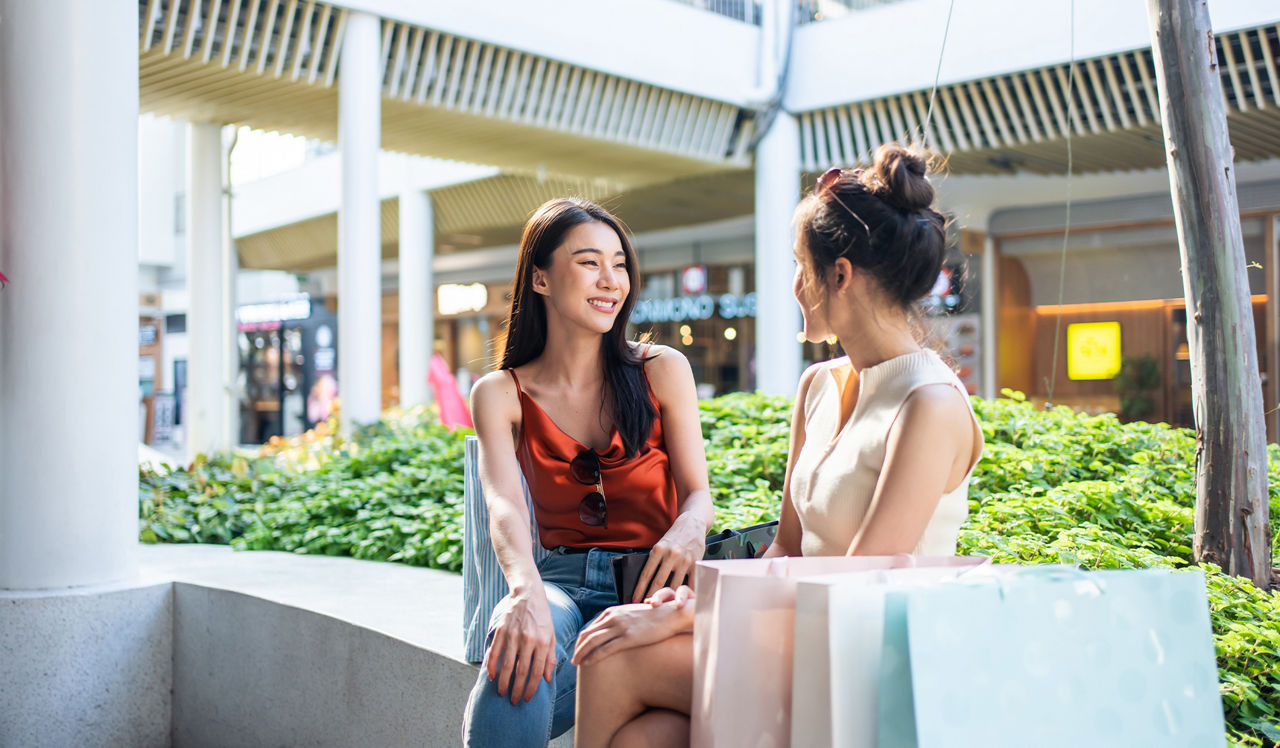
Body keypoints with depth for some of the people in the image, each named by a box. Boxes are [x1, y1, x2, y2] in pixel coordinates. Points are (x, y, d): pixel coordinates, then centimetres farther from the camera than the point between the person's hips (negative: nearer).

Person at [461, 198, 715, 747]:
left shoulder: (663, 371, 7)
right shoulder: (500, 394, 5)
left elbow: (698, 492, 4)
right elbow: (503, 504, -11)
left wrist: (688, 530, -23)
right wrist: (526, 591, -34)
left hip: (653, 579, 0)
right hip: (562, 582, 0)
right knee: (522, 640, -37)